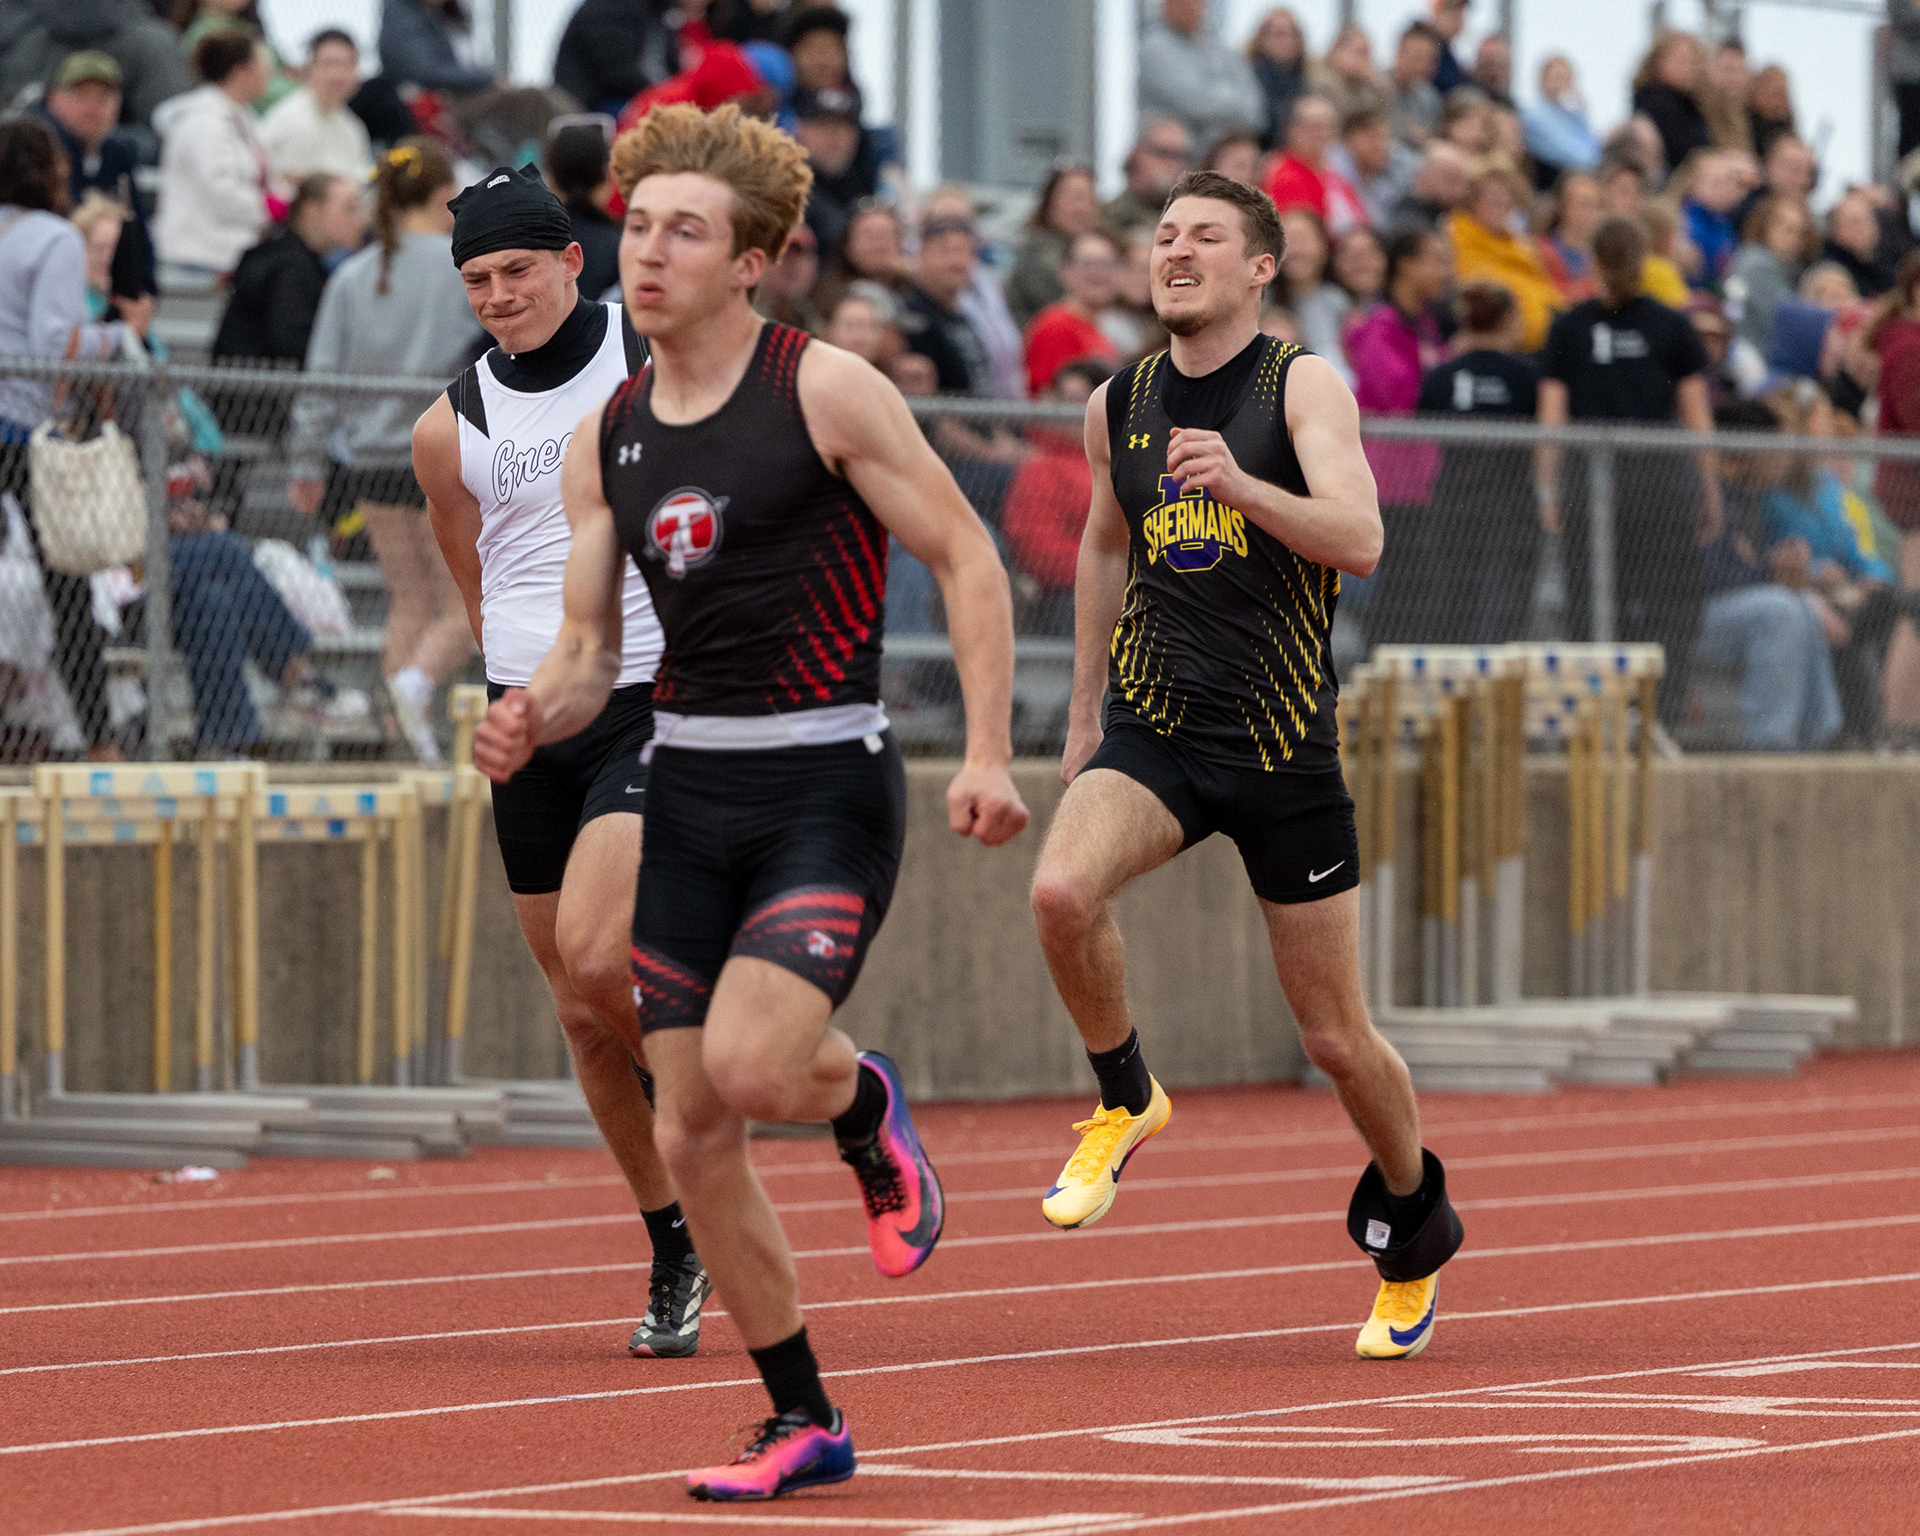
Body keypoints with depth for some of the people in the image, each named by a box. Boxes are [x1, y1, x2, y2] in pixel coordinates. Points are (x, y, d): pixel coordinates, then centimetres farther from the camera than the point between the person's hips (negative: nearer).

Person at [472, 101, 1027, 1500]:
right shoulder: (604, 443, 9)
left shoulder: (825, 389, -7)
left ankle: (865, 1101, 13)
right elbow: (588, 650, 12)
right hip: (688, 792, 6)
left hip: (826, 786, -6)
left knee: (745, 1068, -24)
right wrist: (531, 720, -11)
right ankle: (804, 1424, 16)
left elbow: (967, 558, -7)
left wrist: (989, 752, -16)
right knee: (691, 1137, 2)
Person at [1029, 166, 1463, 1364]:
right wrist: (1083, 714, 24)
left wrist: (1240, 484, -34)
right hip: (1153, 727, 3)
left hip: (1284, 744, -3)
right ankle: (1126, 1100, -3)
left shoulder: (1305, 385, -6)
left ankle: (1415, 1221, 31)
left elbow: (1360, 540, -19)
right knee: (1063, 891, -29)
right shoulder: (1119, 405, 7)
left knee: (1336, 1035, 3)